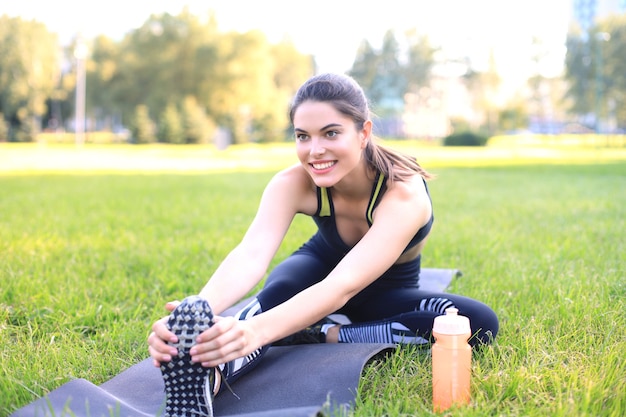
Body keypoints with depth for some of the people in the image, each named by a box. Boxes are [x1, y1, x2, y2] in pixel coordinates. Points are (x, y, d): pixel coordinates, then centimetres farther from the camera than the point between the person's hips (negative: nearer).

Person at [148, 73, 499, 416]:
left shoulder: (404, 193, -36)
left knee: (479, 323, -30)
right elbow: (251, 256, -44)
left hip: (384, 294, 0)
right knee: (284, 286, -36)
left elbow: (343, 285, -50)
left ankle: (323, 335, -29)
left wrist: (257, 330, -68)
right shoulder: (295, 183, -27)